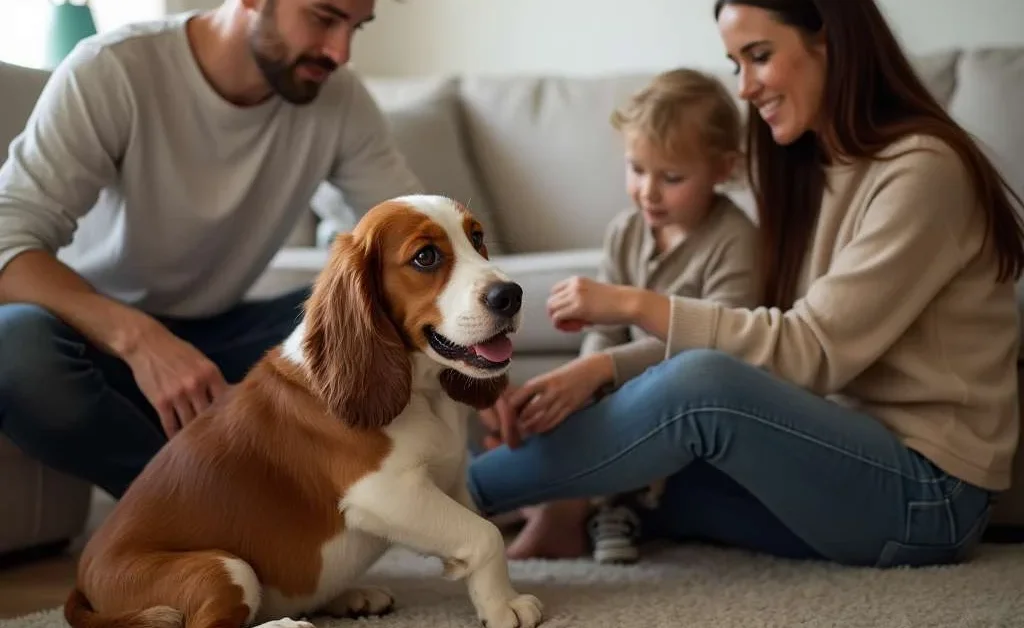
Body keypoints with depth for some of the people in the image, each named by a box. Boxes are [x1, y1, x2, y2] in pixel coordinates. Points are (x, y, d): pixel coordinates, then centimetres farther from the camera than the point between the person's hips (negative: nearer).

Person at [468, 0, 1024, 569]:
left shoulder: (921, 171, -14)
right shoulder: (812, 169, 13)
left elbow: (813, 349, -20)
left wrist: (636, 305, -20)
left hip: (930, 494, -9)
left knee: (701, 386, -26)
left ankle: (466, 488, -13)